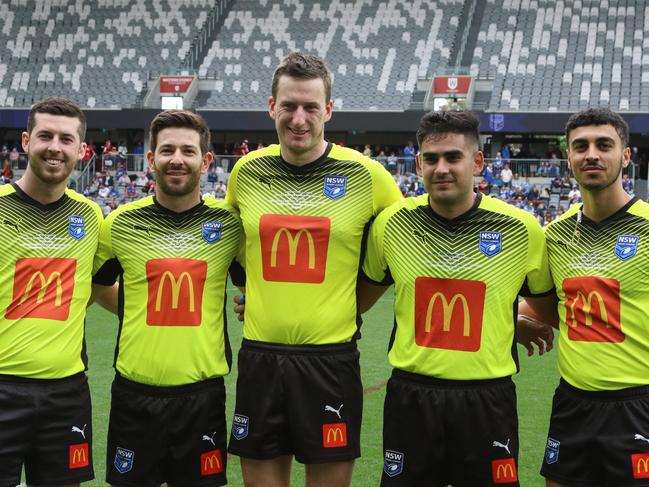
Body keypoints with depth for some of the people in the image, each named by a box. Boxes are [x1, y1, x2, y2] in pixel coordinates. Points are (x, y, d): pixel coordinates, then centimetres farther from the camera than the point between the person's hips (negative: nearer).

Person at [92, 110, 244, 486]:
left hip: (202, 393, 0)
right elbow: (93, 285, 14)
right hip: (135, 391, 1)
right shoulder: (122, 223, 0)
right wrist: (132, 308, 5)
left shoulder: (229, 222, -1)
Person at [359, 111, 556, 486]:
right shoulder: (391, 223, -1)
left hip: (487, 400, -1)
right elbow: (364, 293, 14)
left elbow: (545, 302, 14)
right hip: (410, 397, 1)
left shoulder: (521, 229, -5)